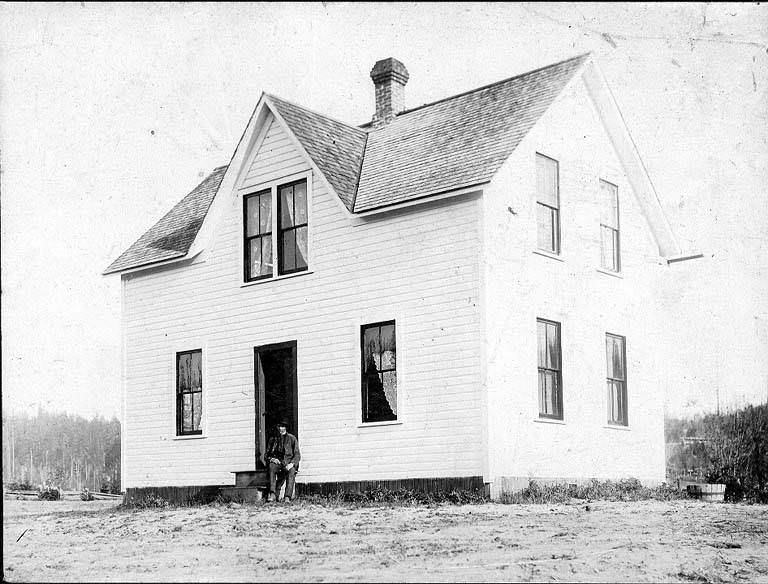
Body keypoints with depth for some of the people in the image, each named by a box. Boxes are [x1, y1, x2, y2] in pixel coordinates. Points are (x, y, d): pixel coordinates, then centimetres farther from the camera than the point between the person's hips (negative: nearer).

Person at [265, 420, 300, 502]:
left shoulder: (292, 438, 9)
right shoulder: (272, 439, 17)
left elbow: (297, 455, 4)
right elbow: (267, 455, 16)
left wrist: (291, 464, -15)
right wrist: (271, 459, -8)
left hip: (288, 462, -2)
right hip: (276, 461, 2)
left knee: (291, 471, -36)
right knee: (271, 467, -34)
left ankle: (287, 497, -45)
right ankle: (272, 494, -43)